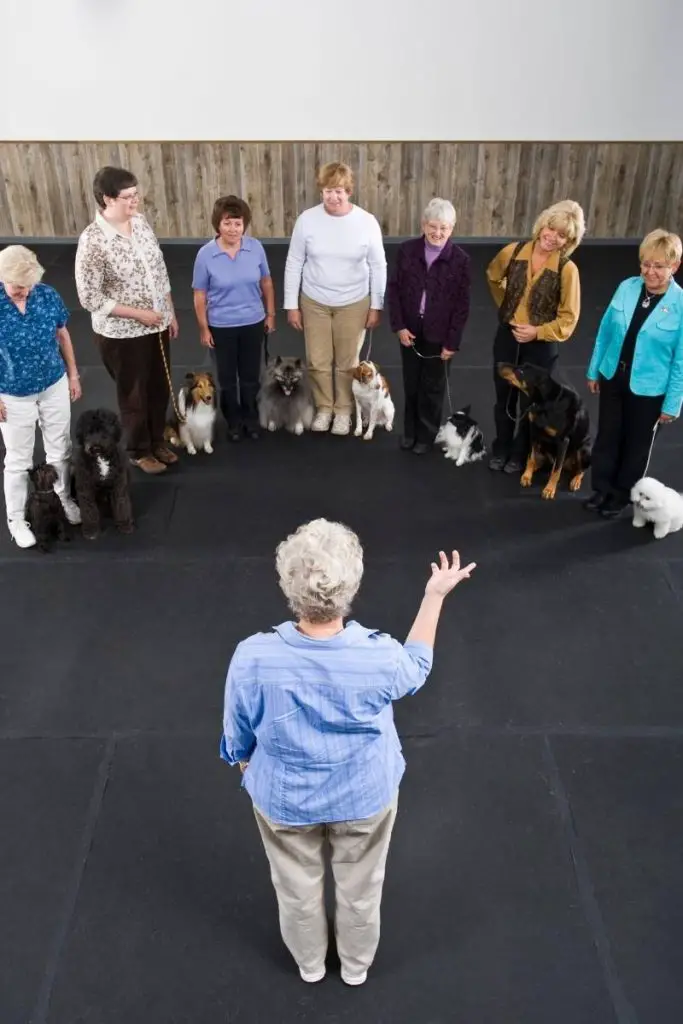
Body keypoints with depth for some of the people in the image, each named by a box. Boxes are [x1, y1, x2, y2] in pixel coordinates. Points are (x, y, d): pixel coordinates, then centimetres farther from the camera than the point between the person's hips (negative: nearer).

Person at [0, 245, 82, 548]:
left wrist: (73, 375, 9)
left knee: (60, 451, 19)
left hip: (55, 387, 3)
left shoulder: (48, 296, -10)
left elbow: (62, 336, 5)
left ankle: (64, 499, 43)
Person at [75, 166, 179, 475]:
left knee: (159, 387, 20)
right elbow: (90, 298, -20)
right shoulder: (92, 241, -23)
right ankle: (139, 451, 33)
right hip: (121, 333, -6)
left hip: (157, 325, 7)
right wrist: (138, 313, -19)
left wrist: (170, 313, 9)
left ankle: (157, 441, 42)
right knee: (133, 394, 12)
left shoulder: (140, 222, -2)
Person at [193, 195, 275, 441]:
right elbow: (200, 295, -8)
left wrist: (271, 314, 7)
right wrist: (203, 328, -6)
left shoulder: (255, 247, -9)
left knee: (250, 374, 15)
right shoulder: (205, 254, -15)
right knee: (227, 376, 14)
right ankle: (233, 421, 32)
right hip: (221, 326, -2)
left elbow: (266, 282, 4)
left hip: (253, 323, 2)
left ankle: (251, 418, 35)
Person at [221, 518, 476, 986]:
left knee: (298, 888, 31)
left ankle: (310, 964, 58)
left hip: (283, 799, 1)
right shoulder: (380, 657, -33)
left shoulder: (252, 659, -33)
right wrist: (435, 596, 2)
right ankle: (356, 965, 57)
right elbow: (416, 668, -6)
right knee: (360, 888, 30)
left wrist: (252, 774, 9)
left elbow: (238, 741, -13)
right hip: (365, 796, 0)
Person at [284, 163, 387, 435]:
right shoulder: (307, 220, -10)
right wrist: (291, 305, -3)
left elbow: (378, 267, -3)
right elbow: (293, 264, -2)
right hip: (314, 302, 1)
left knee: (347, 362, 10)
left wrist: (376, 306, -2)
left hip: (354, 304, -1)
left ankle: (343, 409, 31)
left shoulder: (367, 222, -11)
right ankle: (324, 407, 31)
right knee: (317, 361, 9)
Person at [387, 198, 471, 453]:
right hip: (410, 331, 2)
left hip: (439, 335, -2)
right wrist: (399, 326, -8)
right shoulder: (407, 250, -5)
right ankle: (409, 431, 33)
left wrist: (452, 342, -10)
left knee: (433, 388, 12)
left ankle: (426, 435, 29)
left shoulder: (460, 259, -11)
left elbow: (462, 305, -8)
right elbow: (393, 289, 0)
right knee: (410, 385, 15)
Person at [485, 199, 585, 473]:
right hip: (507, 336, 3)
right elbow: (493, 276, 14)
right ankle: (501, 449, 36)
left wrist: (538, 332, -22)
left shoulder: (567, 269, -17)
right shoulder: (513, 251, -9)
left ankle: (520, 454, 32)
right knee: (503, 397, 17)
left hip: (541, 344, -3)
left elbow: (568, 318, -12)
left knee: (530, 402, 13)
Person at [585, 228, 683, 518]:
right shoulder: (627, 288, -6)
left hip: (648, 389, -3)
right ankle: (602, 489, 36)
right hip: (612, 378, 4)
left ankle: (622, 496, 33)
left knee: (636, 445, 14)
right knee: (607, 437, 17)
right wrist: (593, 370, 9)